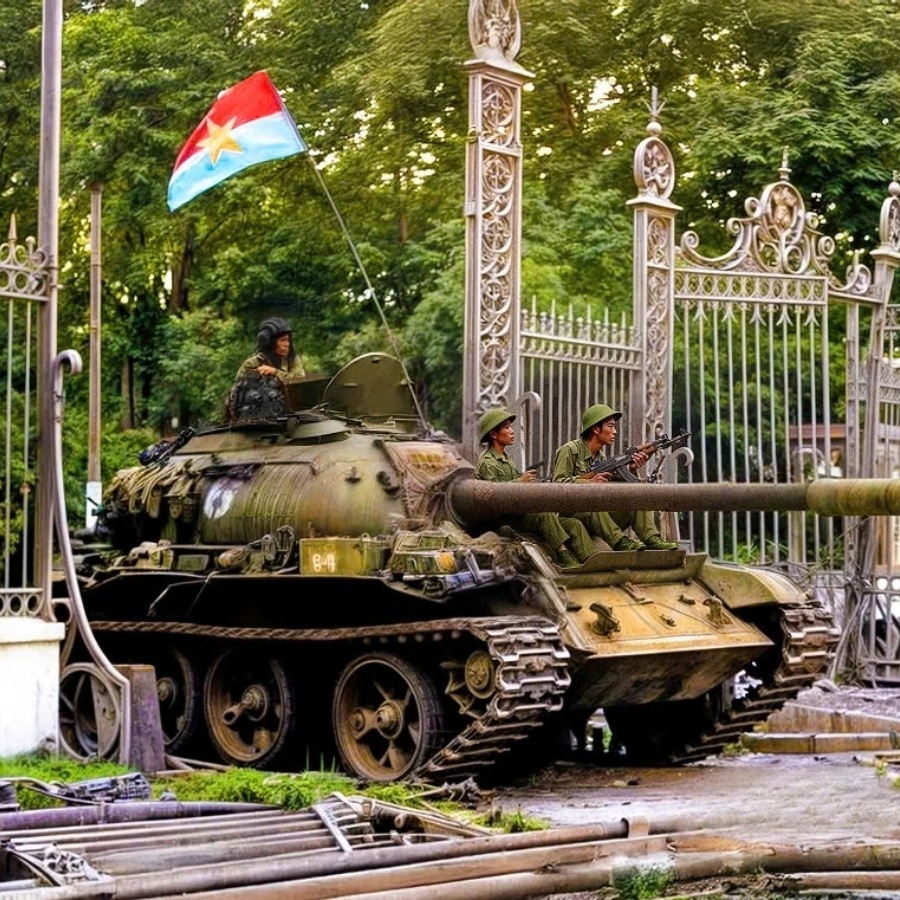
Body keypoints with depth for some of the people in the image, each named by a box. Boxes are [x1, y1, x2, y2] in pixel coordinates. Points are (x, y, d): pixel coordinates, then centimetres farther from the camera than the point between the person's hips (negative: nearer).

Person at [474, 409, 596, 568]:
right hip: (505, 519, -9)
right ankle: (565, 558, -36)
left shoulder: (506, 459, 24)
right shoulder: (487, 463, -7)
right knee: (545, 514, -36)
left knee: (575, 525, -7)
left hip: (521, 514, 9)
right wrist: (519, 481, -17)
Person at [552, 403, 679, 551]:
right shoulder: (570, 450, -5)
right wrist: (590, 482, -24)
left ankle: (652, 539, -22)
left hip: (599, 519, 7)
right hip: (570, 515, -7)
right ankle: (620, 543, -42)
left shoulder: (601, 457, 16)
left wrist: (631, 470, -9)